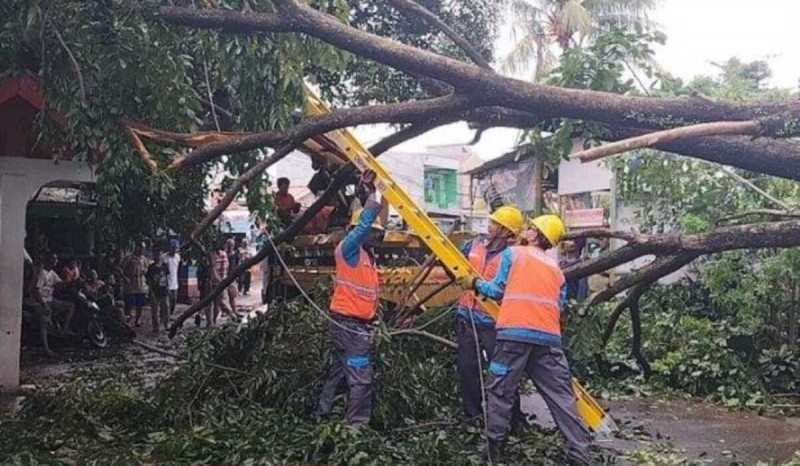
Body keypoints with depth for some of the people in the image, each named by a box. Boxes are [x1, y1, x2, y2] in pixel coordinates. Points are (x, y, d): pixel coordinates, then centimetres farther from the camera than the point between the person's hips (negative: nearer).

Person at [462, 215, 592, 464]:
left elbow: (498, 290, 7)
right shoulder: (556, 269, 23)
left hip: (515, 332, -4)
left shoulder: (513, 253, 9)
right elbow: (558, 306, 20)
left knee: (500, 391, 7)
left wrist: (475, 283, 24)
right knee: (561, 395, 5)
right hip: (549, 336, 4)